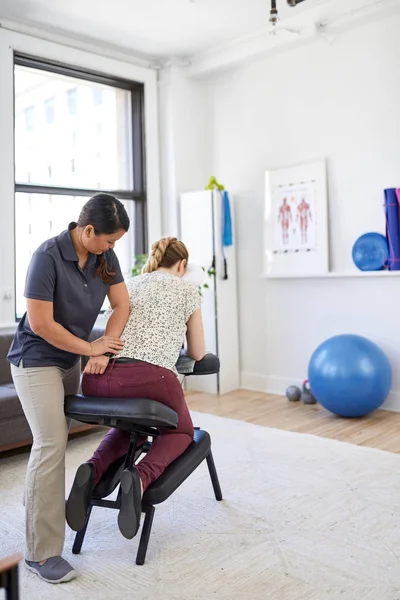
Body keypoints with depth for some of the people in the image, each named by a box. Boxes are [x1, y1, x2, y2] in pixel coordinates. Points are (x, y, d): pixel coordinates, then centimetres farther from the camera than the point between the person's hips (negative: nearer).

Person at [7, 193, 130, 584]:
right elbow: (40, 322, -24)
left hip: (70, 360, 7)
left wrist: (106, 345, -18)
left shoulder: (104, 256, -4)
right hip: (36, 360, -7)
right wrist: (89, 348, -16)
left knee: (56, 438, 17)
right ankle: (41, 552, -3)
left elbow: (121, 304, -2)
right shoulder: (48, 256, -24)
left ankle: (41, 504, 40)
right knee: (51, 444, -13)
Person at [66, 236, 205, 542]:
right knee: (181, 431, 25)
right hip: (149, 377, -5)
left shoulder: (131, 284, 28)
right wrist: (176, 344, 41)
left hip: (99, 378, 5)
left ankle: (93, 471, 5)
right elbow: (198, 354, 25)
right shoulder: (187, 287, 17)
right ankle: (140, 478, -7)